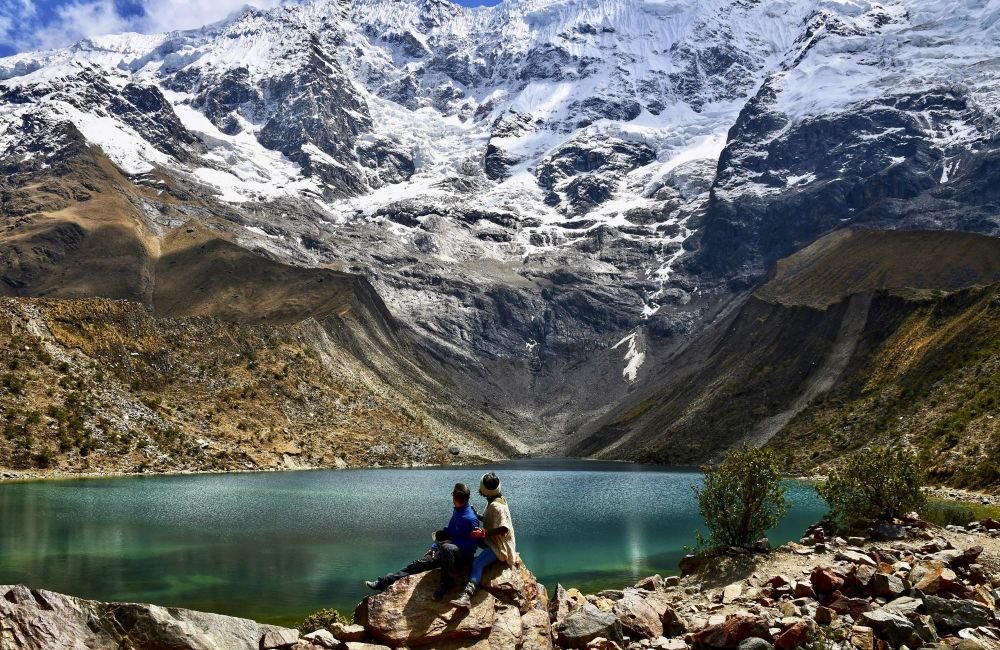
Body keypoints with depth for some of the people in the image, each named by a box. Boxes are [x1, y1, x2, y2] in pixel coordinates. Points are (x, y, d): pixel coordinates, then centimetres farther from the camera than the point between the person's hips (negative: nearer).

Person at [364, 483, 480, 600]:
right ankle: (382, 582, -10)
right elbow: (447, 532, 19)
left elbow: (473, 544, -20)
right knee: (418, 563, -6)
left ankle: (445, 582, -21)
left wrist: (451, 542, -17)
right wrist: (434, 547, 8)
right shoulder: (457, 512, 7)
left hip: (464, 555, -8)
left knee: (446, 548, -42)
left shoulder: (470, 519, -20)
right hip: (448, 551, 8)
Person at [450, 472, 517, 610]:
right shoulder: (497, 500, 9)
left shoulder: (496, 506, -21)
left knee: (477, 563, -32)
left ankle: (466, 597, -51)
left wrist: (484, 533, -31)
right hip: (494, 542, 12)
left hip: (499, 546, -12)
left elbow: (503, 529, -28)